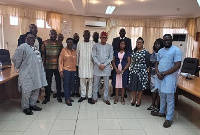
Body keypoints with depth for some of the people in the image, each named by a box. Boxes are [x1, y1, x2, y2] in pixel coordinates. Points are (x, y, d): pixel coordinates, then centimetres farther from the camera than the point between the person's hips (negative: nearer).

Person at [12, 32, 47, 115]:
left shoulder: (35, 48, 15)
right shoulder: (22, 47, -11)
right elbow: (15, 59, -11)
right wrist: (18, 68, 2)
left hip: (36, 73, 8)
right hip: (27, 74, -8)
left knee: (36, 90, 14)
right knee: (27, 91, 0)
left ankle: (32, 105, 30)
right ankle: (25, 108, 16)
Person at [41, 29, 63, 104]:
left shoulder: (59, 44, 6)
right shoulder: (45, 43, 2)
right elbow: (43, 54, 2)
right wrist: (43, 64, -2)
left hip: (57, 66, 1)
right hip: (48, 66, -1)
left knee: (58, 81, 8)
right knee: (48, 82, 7)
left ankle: (59, 96, 23)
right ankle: (47, 97, 20)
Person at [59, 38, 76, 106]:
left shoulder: (74, 51, 10)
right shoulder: (63, 50, -3)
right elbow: (60, 61, -5)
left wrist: (75, 69, 10)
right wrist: (61, 71, -11)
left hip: (73, 70, 5)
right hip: (66, 70, -5)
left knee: (71, 84, 9)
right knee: (66, 84, -1)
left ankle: (68, 96, 25)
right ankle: (67, 99, 6)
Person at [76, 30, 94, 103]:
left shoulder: (93, 43, 0)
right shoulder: (79, 43, 5)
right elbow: (77, 54, 10)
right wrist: (77, 64, 9)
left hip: (90, 65, -1)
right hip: (82, 65, 2)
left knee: (91, 81, 3)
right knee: (82, 81, 8)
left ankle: (89, 96, 14)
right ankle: (83, 96, 20)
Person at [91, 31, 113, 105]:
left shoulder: (110, 47, 6)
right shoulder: (96, 45, 4)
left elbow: (111, 57, 1)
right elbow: (94, 56, -2)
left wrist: (104, 65, -10)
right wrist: (99, 64, -11)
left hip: (106, 67, 1)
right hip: (97, 66, -1)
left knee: (106, 84, 6)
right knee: (95, 83, 5)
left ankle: (106, 98, 18)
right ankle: (94, 98, 17)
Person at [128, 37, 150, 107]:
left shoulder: (145, 52, -7)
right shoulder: (134, 51, 9)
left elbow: (148, 62, -4)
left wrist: (143, 68, 3)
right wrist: (132, 67, 11)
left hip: (141, 71, -5)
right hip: (133, 70, 5)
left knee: (140, 85, 3)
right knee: (133, 85, 8)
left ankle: (138, 100, 16)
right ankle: (133, 99, 23)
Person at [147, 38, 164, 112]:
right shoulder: (153, 53, 10)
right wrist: (149, 74, 13)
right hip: (153, 74, 6)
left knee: (158, 90, 2)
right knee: (153, 89, 14)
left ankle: (157, 107, 12)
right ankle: (153, 105, 26)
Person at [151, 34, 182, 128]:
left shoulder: (176, 50, -9)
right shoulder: (160, 51, 13)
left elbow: (177, 66, -16)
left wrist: (164, 73, -15)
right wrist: (158, 73, -5)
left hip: (169, 78, -7)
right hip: (160, 77, 7)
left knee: (169, 99, 0)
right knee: (162, 96, 18)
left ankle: (169, 118, 9)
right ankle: (162, 112, 34)